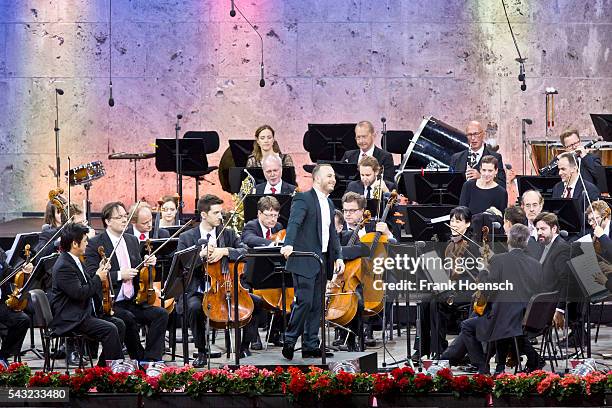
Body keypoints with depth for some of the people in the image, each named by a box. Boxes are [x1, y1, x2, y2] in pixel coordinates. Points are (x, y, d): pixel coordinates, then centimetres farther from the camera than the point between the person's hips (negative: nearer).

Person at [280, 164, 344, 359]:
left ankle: (311, 346, 12)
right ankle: (289, 341, -2)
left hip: (322, 261, 8)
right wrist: (289, 244, -40)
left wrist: (338, 257, 12)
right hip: (304, 261, -8)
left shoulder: (329, 204, 18)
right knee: (304, 301, -13)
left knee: (317, 305, 8)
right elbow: (294, 223, -23)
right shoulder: (303, 199, -8)